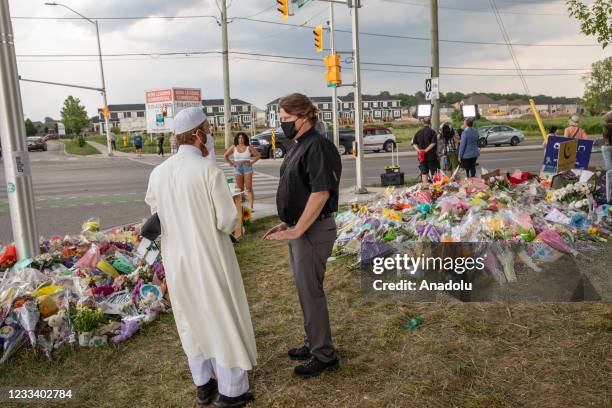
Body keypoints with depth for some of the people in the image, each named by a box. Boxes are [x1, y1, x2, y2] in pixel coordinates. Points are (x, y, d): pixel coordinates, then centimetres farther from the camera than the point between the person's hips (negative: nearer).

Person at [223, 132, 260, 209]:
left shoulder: (249, 147, 2)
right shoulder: (233, 147, 6)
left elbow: (258, 155, 8)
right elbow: (225, 156, 13)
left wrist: (252, 162, -1)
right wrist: (231, 163, 5)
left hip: (247, 167, -2)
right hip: (237, 168, 2)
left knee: (249, 188, -6)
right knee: (240, 188, 6)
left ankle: (250, 206, -8)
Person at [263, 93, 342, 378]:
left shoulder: (318, 147, -18)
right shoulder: (299, 147, 13)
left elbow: (321, 192, -25)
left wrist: (296, 230, -24)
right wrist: (286, 223, 15)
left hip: (313, 230, -10)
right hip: (298, 227, 10)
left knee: (310, 291, 0)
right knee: (305, 288, 18)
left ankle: (323, 355, 17)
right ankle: (313, 343, 34)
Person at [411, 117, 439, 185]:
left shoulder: (418, 132, 8)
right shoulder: (432, 132, -6)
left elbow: (414, 144, 2)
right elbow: (433, 143, -16)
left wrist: (419, 150, -8)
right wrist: (426, 150, -15)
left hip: (421, 156, 4)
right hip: (431, 156, -4)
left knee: (424, 173, 8)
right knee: (435, 173, 4)